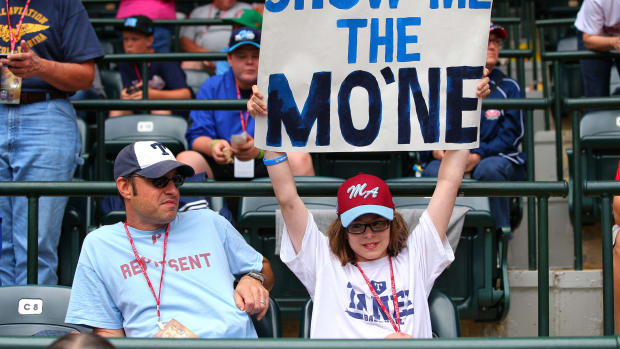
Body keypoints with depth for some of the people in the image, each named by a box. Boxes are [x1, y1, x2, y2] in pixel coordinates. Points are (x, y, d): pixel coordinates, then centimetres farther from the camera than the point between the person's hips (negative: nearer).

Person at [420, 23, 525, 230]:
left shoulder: (508, 88, 10)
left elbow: (512, 134, 1)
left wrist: (478, 154, -15)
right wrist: (435, 150, -11)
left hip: (497, 158, -1)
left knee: (488, 168, -36)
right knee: (433, 172, -32)